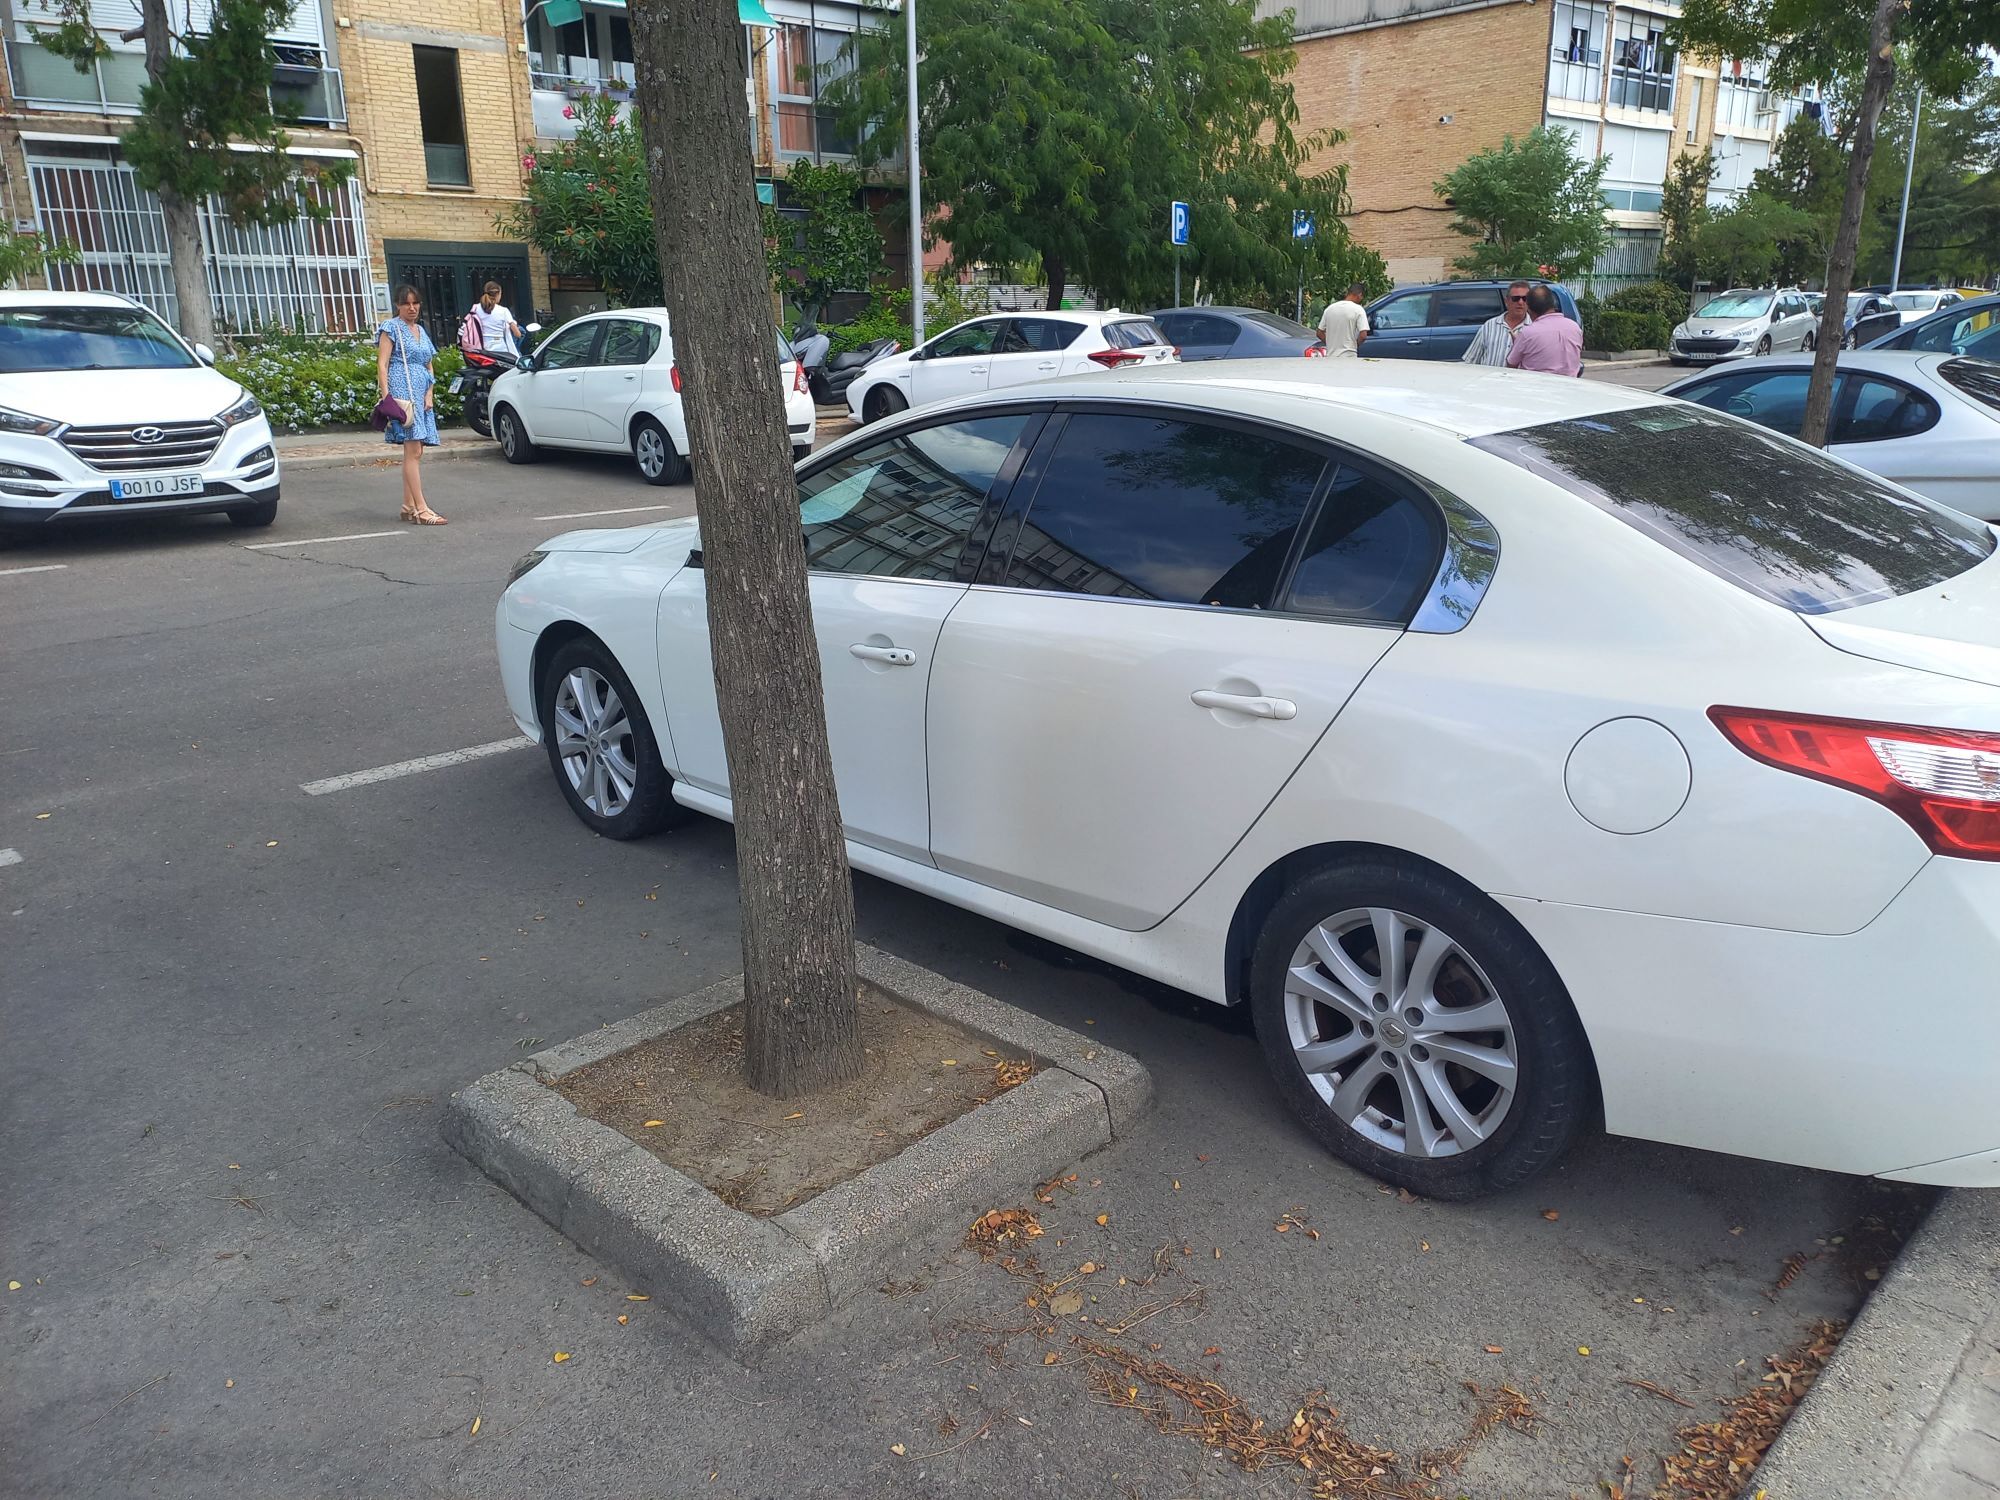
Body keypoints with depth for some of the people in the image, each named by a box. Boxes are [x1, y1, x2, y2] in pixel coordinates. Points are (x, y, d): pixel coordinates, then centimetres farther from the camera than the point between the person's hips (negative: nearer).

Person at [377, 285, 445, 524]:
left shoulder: (421, 331, 21)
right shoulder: (391, 328, 0)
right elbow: (382, 365, -6)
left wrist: (429, 395, 8)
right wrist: (386, 397, -16)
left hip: (420, 395, 8)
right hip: (402, 392, -8)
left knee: (414, 452, 8)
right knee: (413, 451, -14)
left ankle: (408, 507, 13)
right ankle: (420, 509, -19)